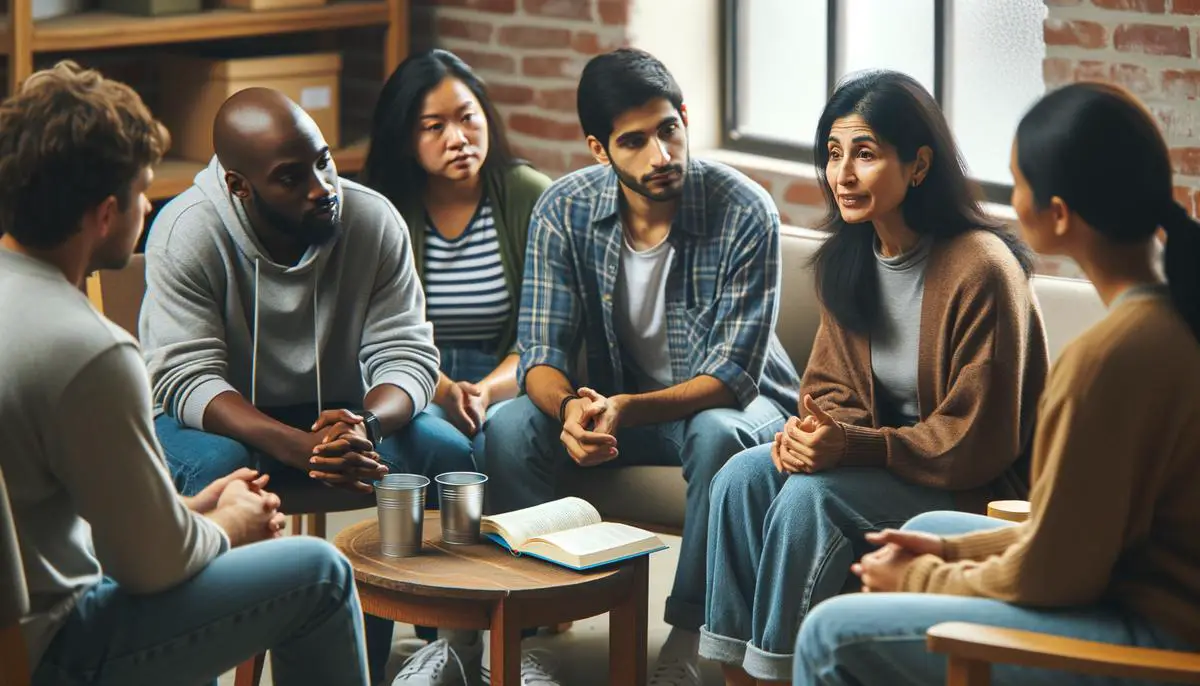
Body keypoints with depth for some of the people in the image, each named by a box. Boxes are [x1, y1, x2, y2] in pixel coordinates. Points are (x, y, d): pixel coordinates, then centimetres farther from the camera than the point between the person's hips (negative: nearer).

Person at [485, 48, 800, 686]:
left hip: (728, 401, -3)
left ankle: (690, 631, -22)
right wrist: (570, 407, -37)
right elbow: (540, 352, -12)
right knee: (509, 428, -24)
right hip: (614, 400, 3)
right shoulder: (563, 212, -12)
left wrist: (626, 410, -39)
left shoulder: (745, 213, -22)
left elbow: (733, 375, -23)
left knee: (717, 437, -38)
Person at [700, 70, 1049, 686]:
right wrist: (814, 431, -14)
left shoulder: (981, 270, -22)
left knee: (812, 497, -27)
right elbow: (832, 385, 11)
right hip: (888, 462, 7)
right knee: (744, 477, -15)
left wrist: (853, 445, -27)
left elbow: (977, 443, -19)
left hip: (979, 489, -7)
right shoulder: (848, 261, 3)